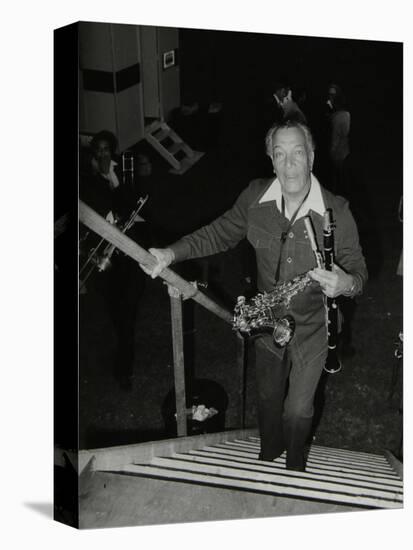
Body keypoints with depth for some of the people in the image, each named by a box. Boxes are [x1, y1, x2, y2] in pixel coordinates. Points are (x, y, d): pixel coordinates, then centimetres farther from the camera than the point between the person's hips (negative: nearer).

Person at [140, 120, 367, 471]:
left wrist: (347, 283, -36)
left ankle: (295, 467, 49)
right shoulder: (255, 198, -14)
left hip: (312, 331, -2)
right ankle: (268, 459, 55)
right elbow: (220, 234, 0)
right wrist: (173, 252, -13)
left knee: (299, 409, 17)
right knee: (268, 398, 25)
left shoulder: (337, 211, -22)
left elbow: (358, 271, -12)